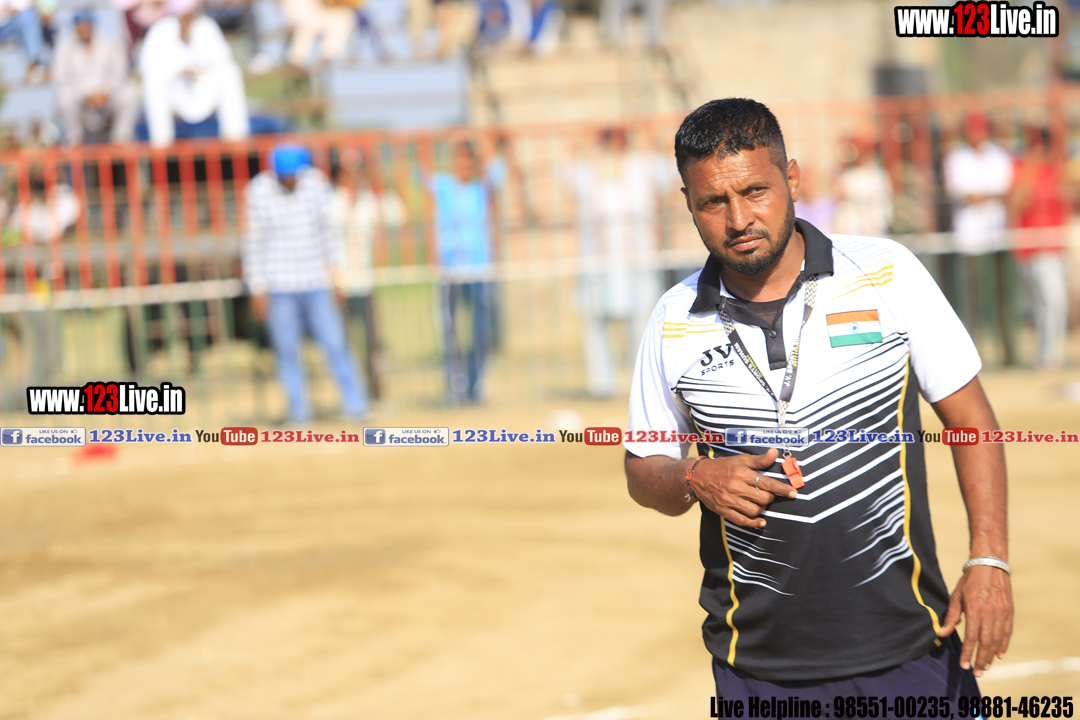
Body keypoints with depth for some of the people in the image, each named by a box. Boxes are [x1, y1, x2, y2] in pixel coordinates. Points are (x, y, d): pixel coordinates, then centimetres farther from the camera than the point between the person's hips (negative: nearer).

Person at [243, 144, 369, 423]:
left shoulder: (317, 184, 1)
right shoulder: (260, 193, -6)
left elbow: (330, 231, 11)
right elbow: (254, 243, -2)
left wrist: (335, 275, 9)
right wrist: (258, 291, -3)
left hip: (316, 283, 2)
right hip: (278, 285, -2)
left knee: (335, 342, -3)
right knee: (287, 350, 0)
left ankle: (356, 405, 4)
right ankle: (298, 409, 9)